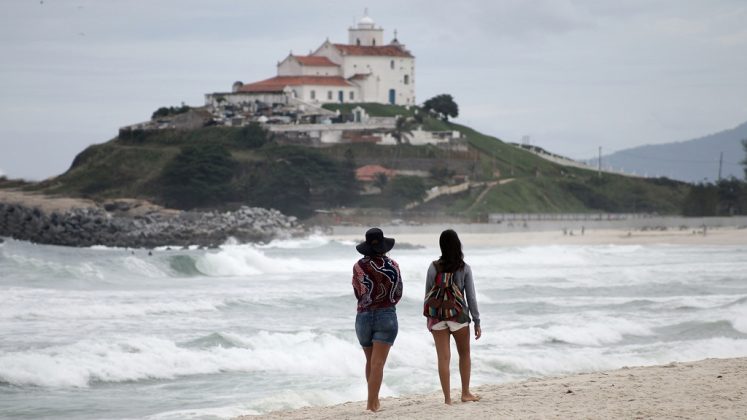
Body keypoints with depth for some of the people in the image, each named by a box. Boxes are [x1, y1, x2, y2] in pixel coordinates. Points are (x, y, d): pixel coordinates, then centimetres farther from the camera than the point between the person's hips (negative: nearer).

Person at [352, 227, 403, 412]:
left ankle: (373, 399, 30)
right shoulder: (392, 265, -4)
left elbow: (358, 293, 6)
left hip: (363, 317, 2)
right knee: (378, 363, -5)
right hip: (387, 317, -2)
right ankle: (372, 403, -13)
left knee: (370, 361, 19)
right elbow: (398, 293, 6)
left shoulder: (359, 267, -4)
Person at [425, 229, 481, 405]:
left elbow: (428, 294, 0)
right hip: (458, 316, -1)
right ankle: (465, 393, 23)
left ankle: (447, 398, 3)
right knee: (464, 354, 18)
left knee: (443, 357, 3)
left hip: (437, 316, 1)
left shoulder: (434, 267, -4)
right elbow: (471, 297, -4)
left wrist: (428, 317, 13)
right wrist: (477, 322, 1)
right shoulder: (464, 268, -6)